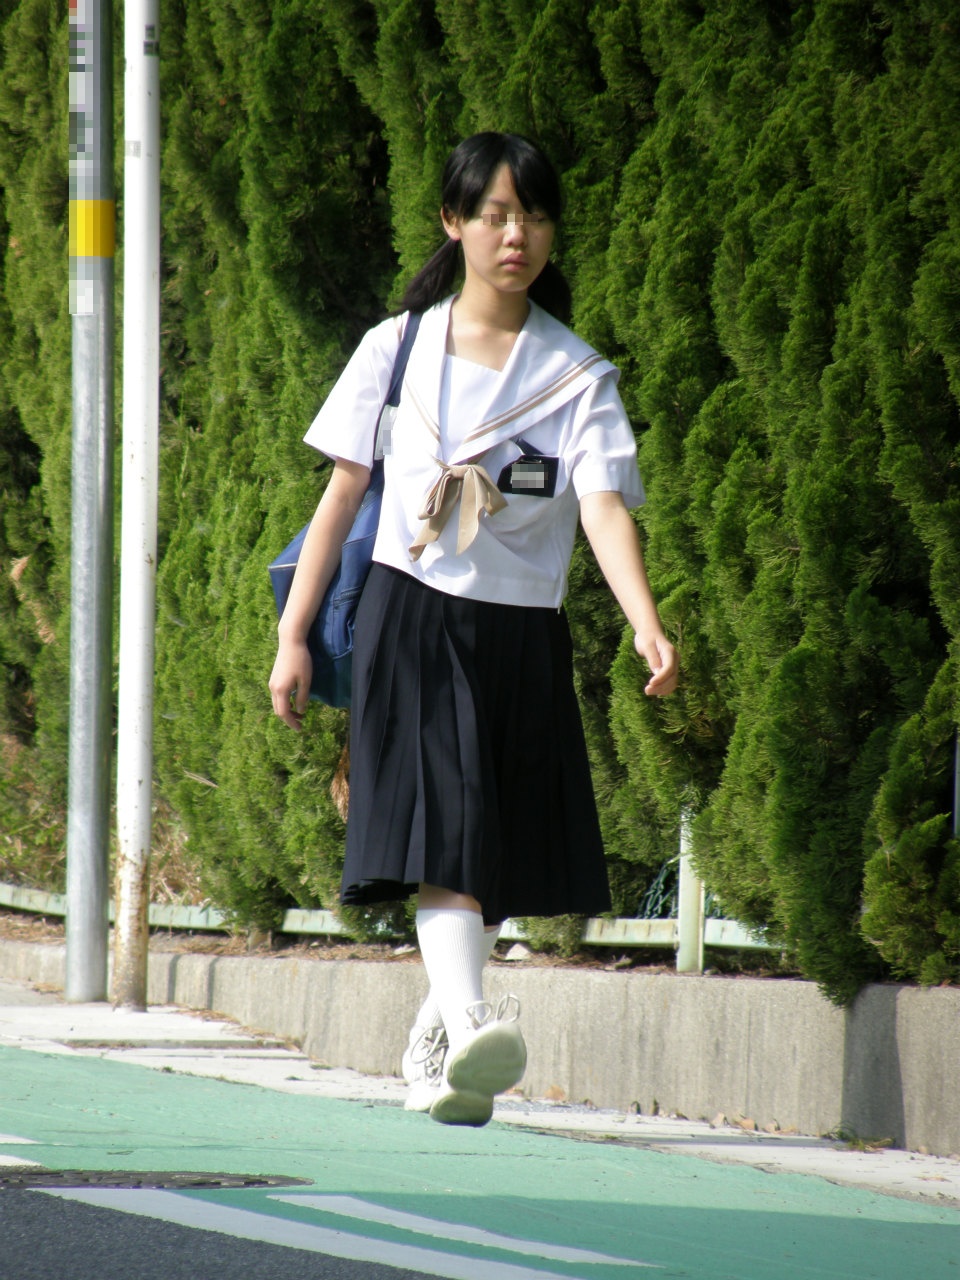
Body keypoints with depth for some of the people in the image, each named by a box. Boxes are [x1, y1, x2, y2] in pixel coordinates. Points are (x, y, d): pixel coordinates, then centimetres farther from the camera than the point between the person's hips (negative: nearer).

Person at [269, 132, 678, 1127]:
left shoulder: (577, 375, 3)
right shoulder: (396, 349, 6)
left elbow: (604, 506, -10)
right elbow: (342, 494, 11)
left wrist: (647, 628, -27)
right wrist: (292, 637, 7)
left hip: (522, 635, 2)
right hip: (410, 617, -1)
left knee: (495, 859, 5)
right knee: (443, 824, -19)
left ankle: (435, 1045, 22)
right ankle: (468, 1024, -35)